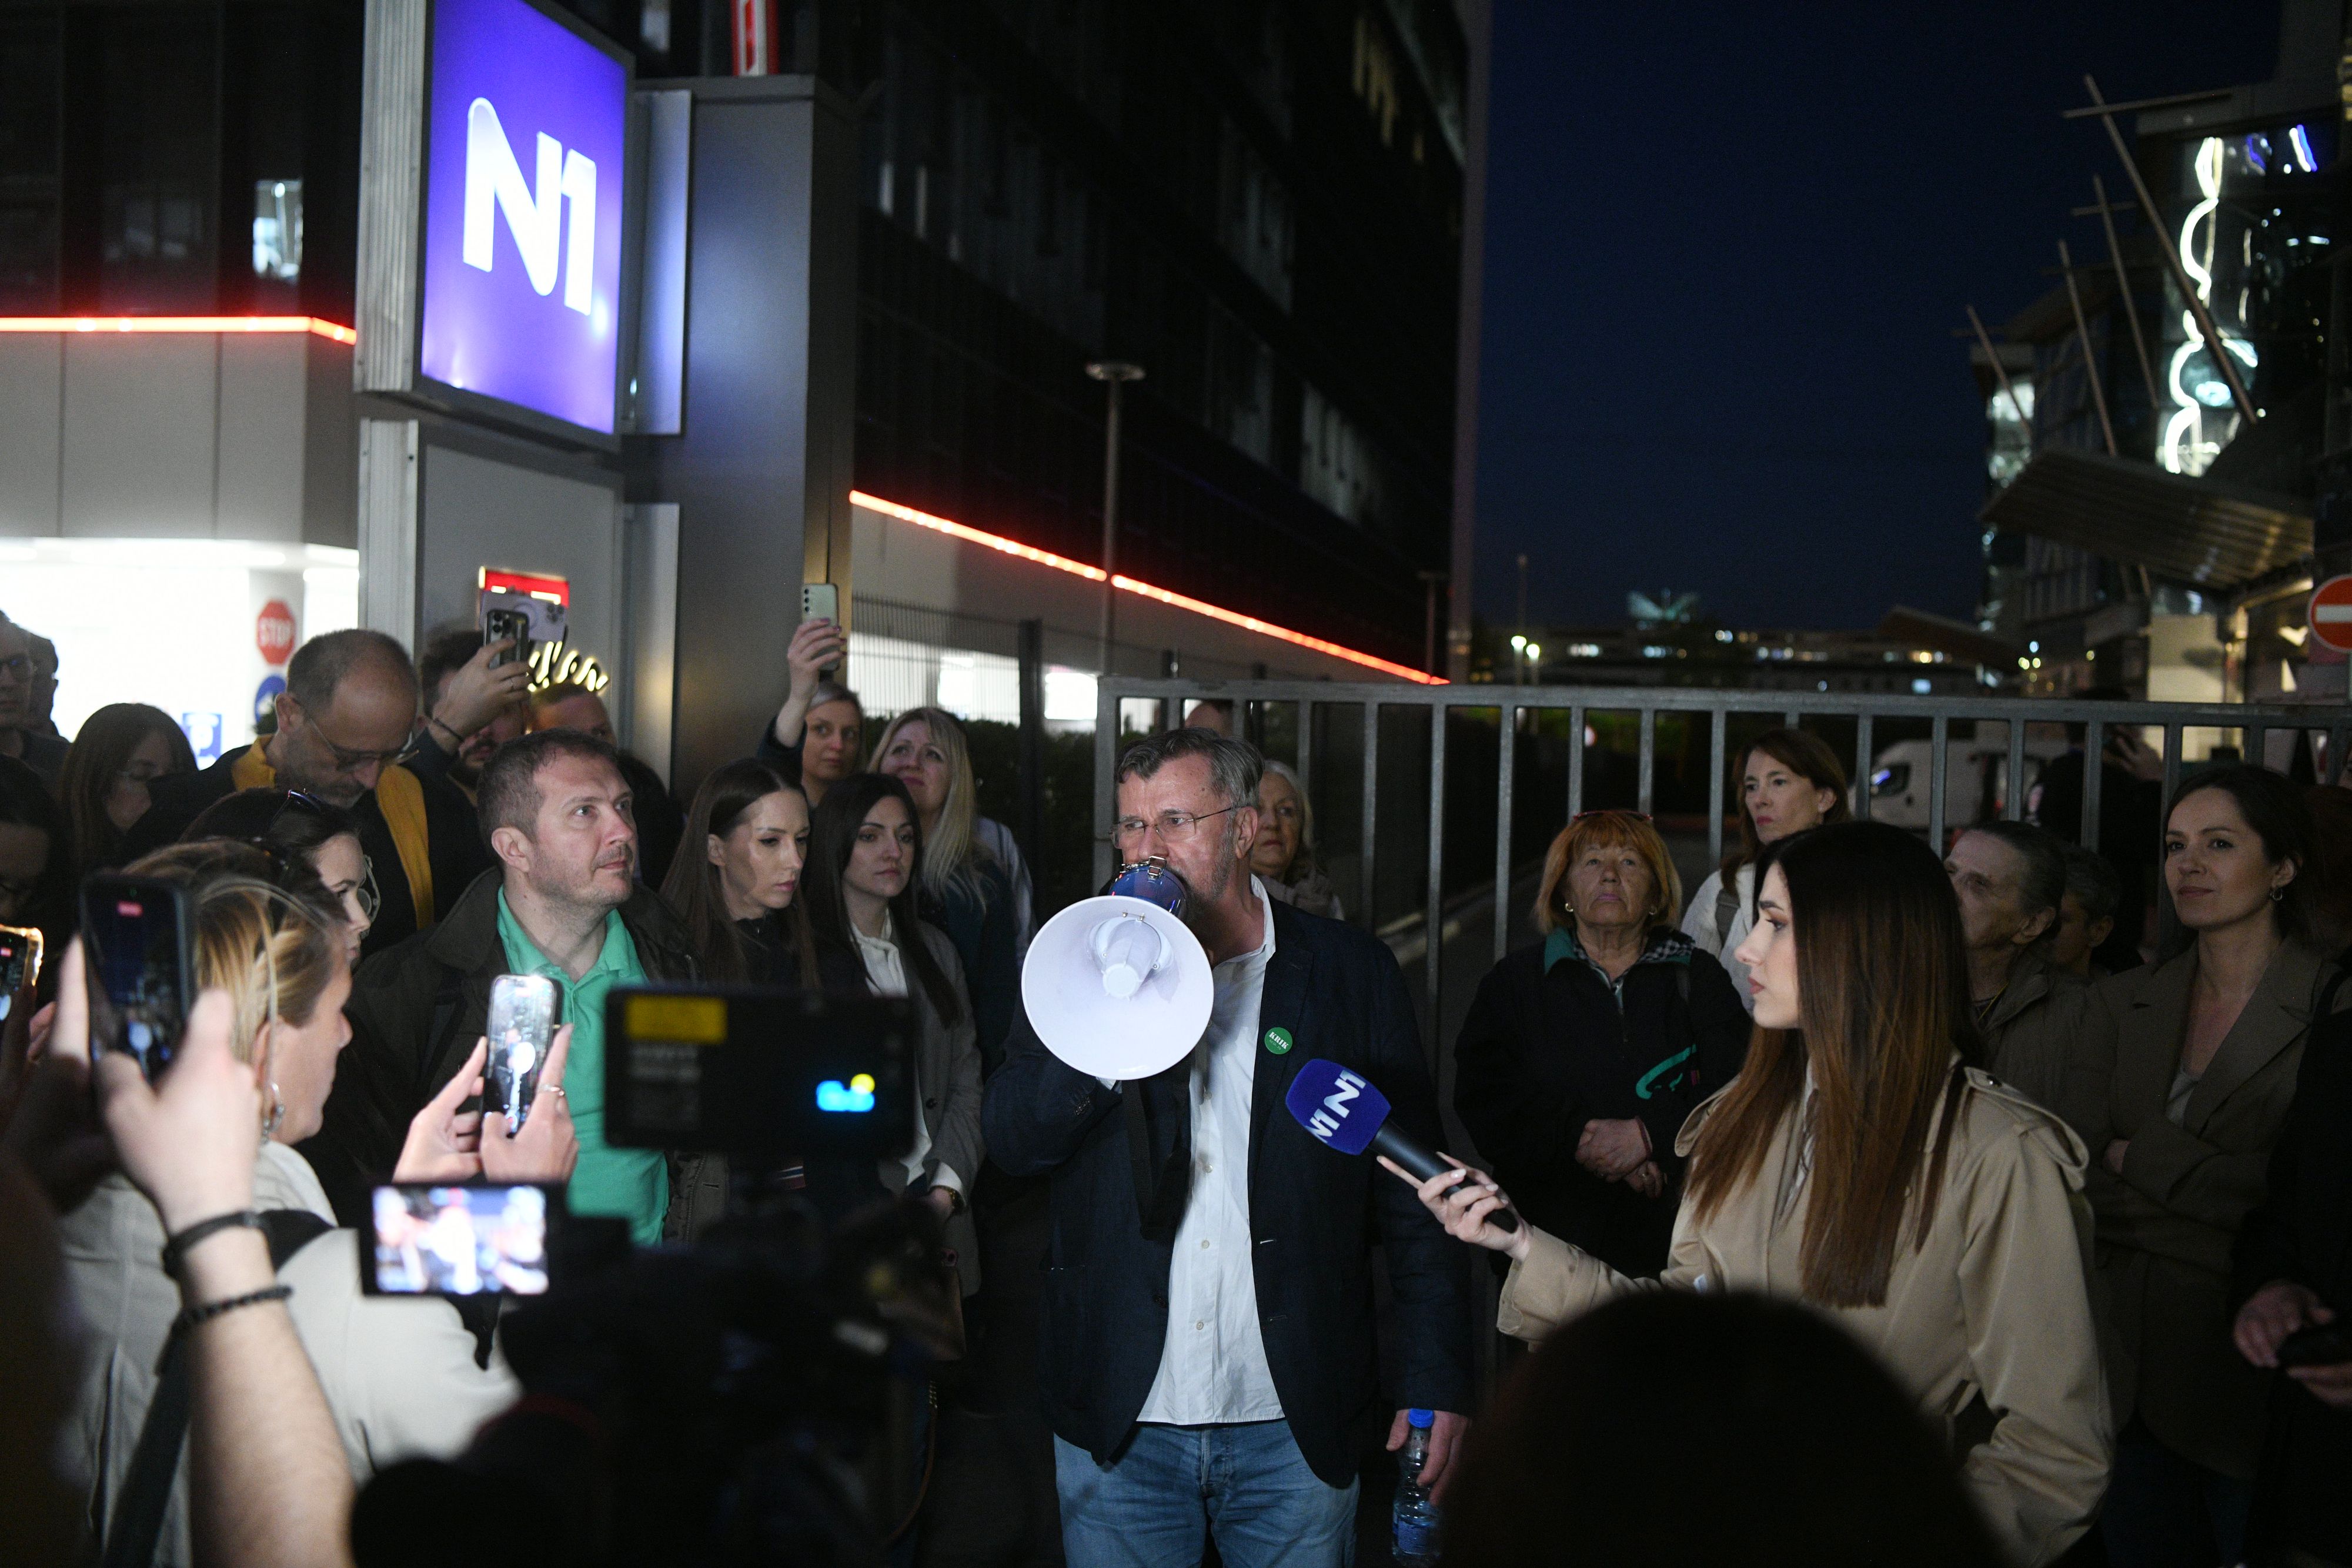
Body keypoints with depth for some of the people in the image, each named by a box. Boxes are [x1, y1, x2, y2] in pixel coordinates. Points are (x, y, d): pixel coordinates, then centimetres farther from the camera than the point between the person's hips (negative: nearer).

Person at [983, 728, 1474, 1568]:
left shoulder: (1351, 973, 1)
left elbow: (1413, 1194, 1)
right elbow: (1010, 1141, -7)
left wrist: (1436, 1383, -4)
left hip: (1295, 1428, -1)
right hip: (1120, 1426, 1)